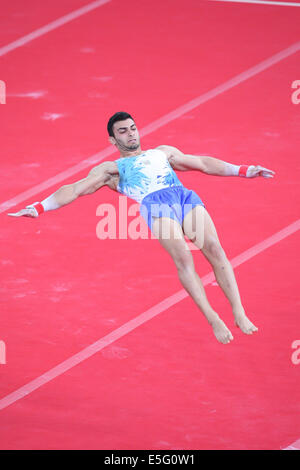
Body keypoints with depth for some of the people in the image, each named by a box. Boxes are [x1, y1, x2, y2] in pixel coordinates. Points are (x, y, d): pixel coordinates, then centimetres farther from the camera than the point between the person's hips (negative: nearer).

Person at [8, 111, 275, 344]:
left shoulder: (163, 152, 37)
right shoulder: (110, 168, 27)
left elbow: (203, 164, 34)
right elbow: (74, 189, 16)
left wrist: (244, 170, 27)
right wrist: (39, 208, 1)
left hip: (186, 196, 3)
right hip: (154, 202, -3)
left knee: (214, 248, -21)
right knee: (183, 258, -27)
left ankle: (239, 314, -23)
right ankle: (213, 320, -26)